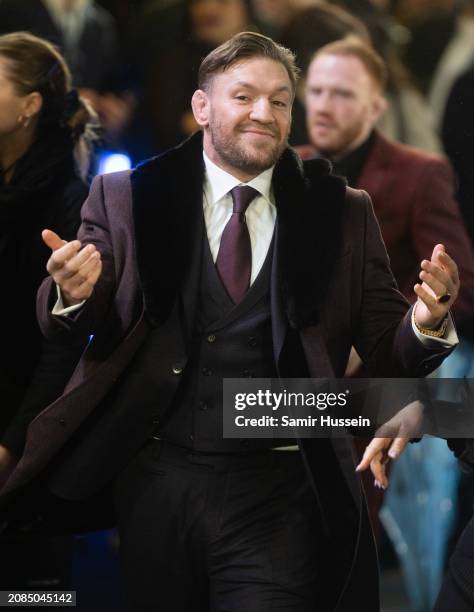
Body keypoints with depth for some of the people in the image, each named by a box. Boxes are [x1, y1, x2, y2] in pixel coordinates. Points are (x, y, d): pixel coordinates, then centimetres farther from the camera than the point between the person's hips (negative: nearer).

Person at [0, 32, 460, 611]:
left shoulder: (342, 214, 7)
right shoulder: (126, 198, 5)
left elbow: (386, 351, 5)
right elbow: (63, 322, 1)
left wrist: (424, 323, -18)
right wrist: (76, 292, -22)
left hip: (277, 497, -1)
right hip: (155, 480, 1)